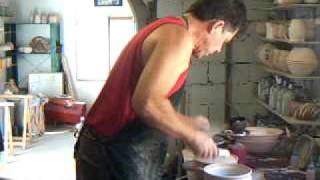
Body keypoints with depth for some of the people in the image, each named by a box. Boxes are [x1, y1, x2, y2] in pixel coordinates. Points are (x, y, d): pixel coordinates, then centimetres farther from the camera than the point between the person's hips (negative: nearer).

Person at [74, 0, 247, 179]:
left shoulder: (165, 28, 14)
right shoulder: (179, 36, -16)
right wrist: (192, 136, -15)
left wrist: (188, 123, 25)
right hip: (120, 156, -9)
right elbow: (147, 103, -28)